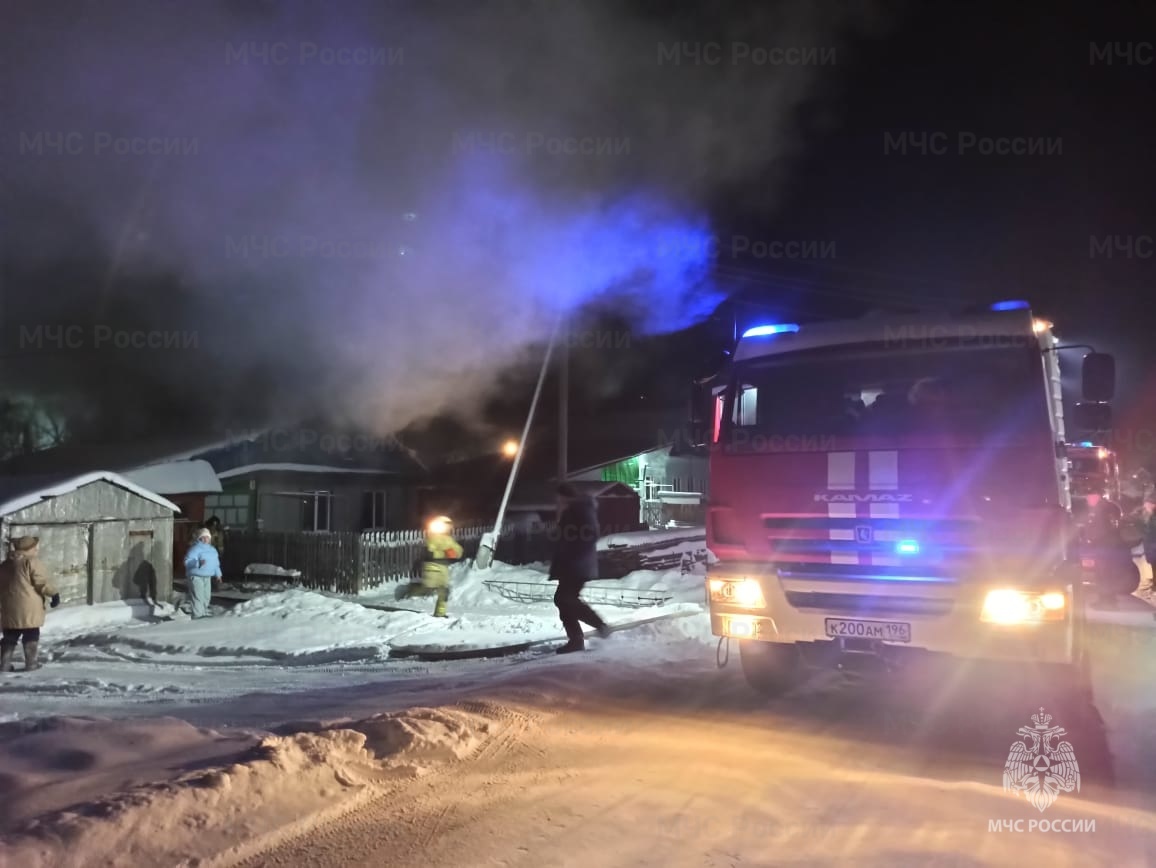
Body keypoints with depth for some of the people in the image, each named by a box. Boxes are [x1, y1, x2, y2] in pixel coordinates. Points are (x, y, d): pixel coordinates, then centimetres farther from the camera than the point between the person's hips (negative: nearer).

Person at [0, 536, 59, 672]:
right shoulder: (31, 561, -9)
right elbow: (41, 581, -15)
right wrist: (53, 594, -8)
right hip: (28, 607, -6)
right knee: (31, 635, 3)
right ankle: (31, 663, 2)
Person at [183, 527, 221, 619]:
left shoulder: (212, 549, 14)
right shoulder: (195, 548, -13)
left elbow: (216, 563, 25)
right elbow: (187, 561, -23)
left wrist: (218, 574, 22)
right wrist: (198, 563, -38)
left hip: (207, 577, 9)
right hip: (196, 576, -9)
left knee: (206, 597, 16)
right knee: (198, 598, -11)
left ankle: (204, 614, 29)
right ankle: (198, 616, -10)